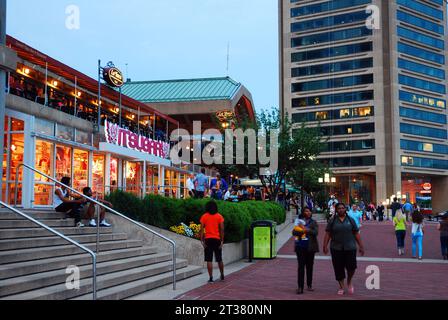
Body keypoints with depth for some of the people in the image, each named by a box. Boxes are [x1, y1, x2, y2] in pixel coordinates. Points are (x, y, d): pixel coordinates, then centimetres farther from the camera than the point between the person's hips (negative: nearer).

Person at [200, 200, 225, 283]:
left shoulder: (204, 217, 0)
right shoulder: (219, 216, 1)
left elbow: (202, 229, -6)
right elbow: (222, 229, -3)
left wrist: (202, 240, -4)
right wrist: (222, 241, -1)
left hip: (208, 239, -1)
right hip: (217, 239, 1)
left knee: (209, 260, 0)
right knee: (219, 259, 15)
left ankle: (211, 278, -4)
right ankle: (222, 275, 27)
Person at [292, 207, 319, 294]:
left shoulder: (313, 222, 6)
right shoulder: (299, 221, 7)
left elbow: (315, 232, -8)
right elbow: (294, 232, -1)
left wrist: (306, 230, -18)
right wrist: (302, 231, -19)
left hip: (310, 247, 1)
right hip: (300, 247, 0)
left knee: (310, 266, 8)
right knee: (301, 266, -5)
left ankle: (309, 285, 21)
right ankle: (300, 287, -6)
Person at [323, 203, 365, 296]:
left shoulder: (350, 220, 7)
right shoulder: (332, 221, 5)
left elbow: (356, 234, 8)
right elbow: (327, 234, 2)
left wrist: (361, 246, 4)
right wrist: (325, 246, -7)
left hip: (350, 248, 0)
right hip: (336, 249, 0)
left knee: (351, 266, -7)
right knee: (338, 268, 3)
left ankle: (349, 282, 22)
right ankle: (342, 287, 18)